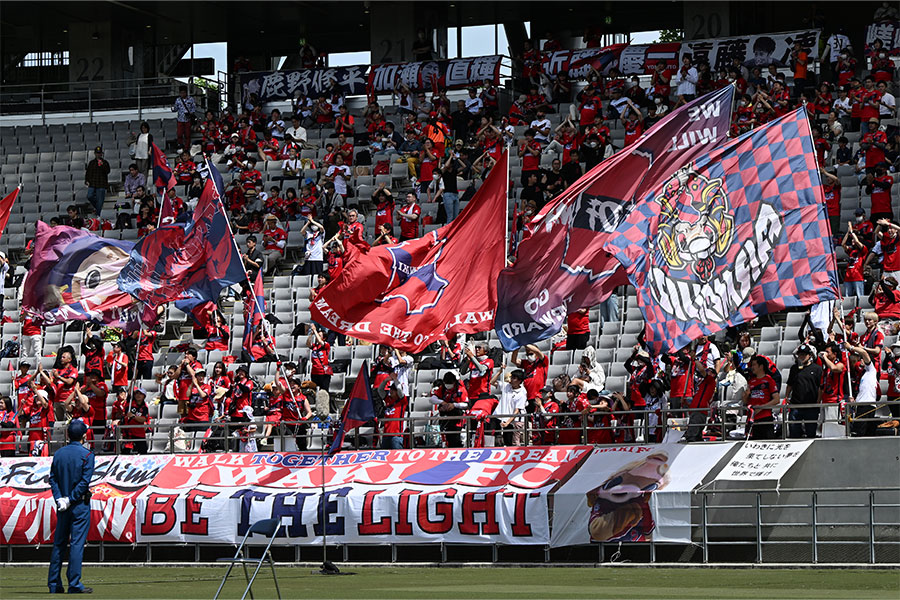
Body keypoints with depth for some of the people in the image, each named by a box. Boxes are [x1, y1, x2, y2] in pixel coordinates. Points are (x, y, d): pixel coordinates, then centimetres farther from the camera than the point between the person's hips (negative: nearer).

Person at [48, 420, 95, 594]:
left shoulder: (58, 453, 7)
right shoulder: (87, 454, -8)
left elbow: (52, 478, 1)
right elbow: (85, 481, -15)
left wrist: (59, 498, -5)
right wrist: (71, 499, -12)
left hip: (62, 504, 5)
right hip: (80, 505, -5)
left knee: (59, 543, 10)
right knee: (77, 543, -5)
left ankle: (54, 584, 11)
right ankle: (74, 584, -7)